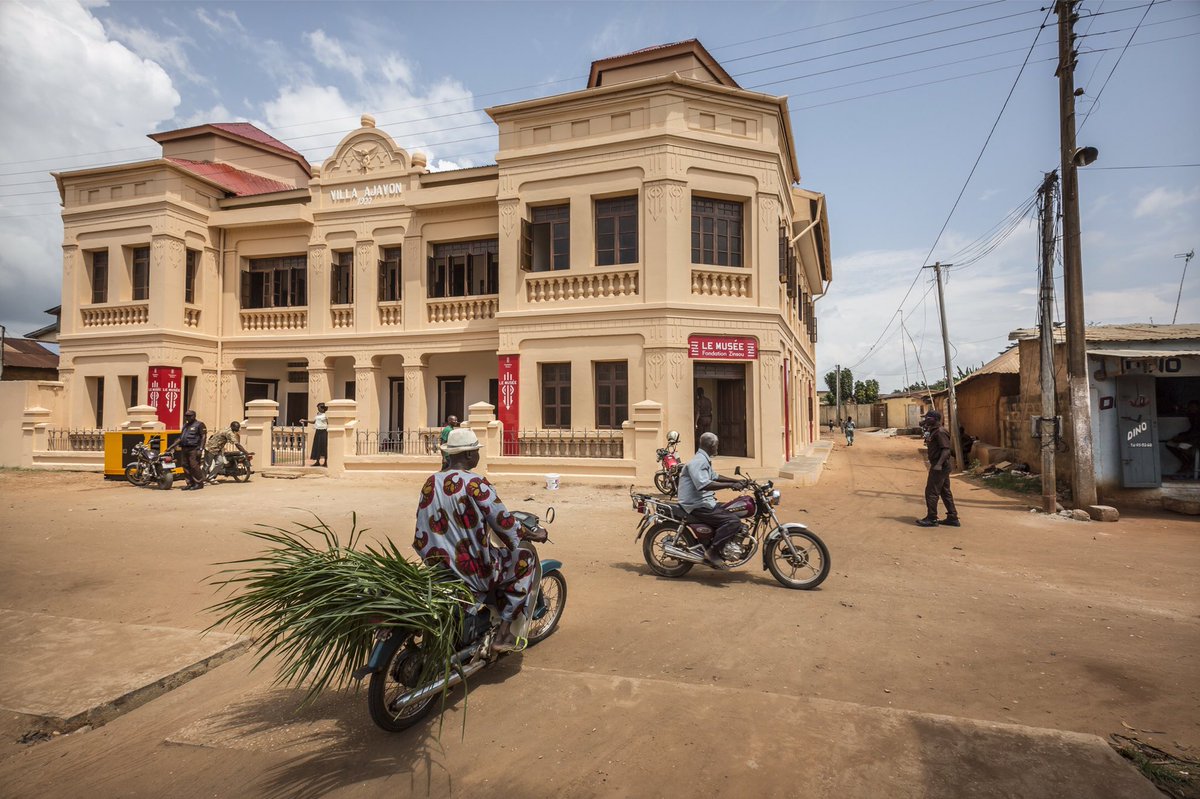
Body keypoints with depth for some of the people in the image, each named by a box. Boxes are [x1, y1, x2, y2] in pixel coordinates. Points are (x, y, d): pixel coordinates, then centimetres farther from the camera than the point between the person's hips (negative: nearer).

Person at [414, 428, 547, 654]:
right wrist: (534, 535, 0)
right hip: (474, 571, -8)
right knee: (525, 558, 10)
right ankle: (503, 633, 6)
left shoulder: (431, 482, 1)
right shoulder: (475, 483, -19)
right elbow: (503, 523, -17)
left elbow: (423, 525, 10)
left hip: (437, 567, 8)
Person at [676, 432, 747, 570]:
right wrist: (730, 485, -29)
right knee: (734, 522, -20)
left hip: (703, 502, 11)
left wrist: (737, 481, 22)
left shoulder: (704, 460, 18)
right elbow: (704, 484, -31)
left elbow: (715, 477, 30)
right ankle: (712, 552, -15)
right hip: (697, 506, -11)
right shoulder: (698, 461, -18)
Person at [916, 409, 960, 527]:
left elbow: (946, 449, -24)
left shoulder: (940, 432, -17)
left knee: (931, 492, -5)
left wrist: (939, 464, -31)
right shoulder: (934, 431, 13)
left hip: (939, 467, -10)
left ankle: (932, 519, -1)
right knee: (945, 492, 13)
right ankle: (953, 518, 19)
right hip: (939, 467, 10)